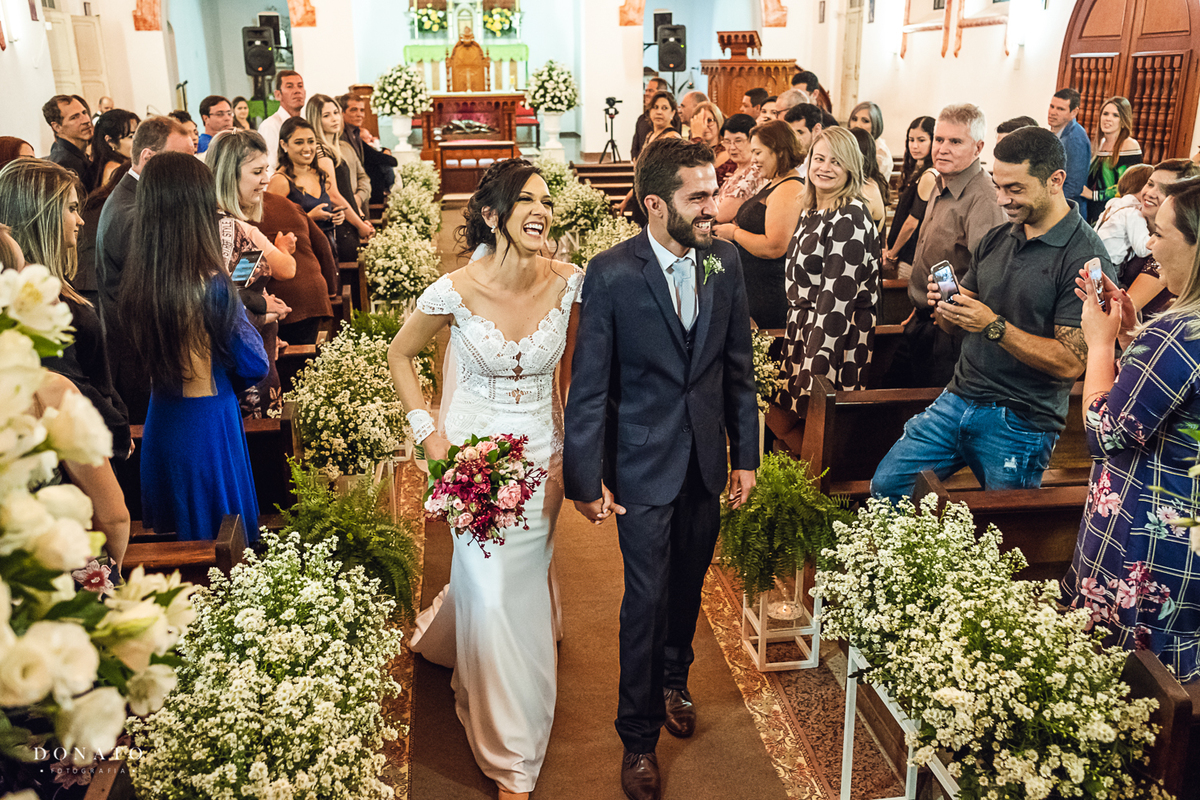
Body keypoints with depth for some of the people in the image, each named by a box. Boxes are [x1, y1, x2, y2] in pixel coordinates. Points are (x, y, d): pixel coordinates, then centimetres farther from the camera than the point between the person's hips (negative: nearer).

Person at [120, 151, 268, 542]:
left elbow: (146, 359, 9)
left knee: (177, 540, 21)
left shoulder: (136, 285, -5)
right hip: (208, 423, -6)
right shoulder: (211, 284, -21)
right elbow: (254, 366, -11)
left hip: (161, 419, 6)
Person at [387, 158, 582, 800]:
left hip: (542, 453, 3)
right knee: (494, 594, 1)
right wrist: (428, 434, -7)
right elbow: (400, 356, -1)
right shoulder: (455, 291, -18)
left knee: (520, 580, 20)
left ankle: (445, 631, 58)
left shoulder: (568, 283, -10)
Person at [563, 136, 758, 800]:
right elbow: (588, 386, -11)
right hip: (644, 467, -4)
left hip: (706, 460, 4)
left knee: (688, 584, 20)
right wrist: (586, 478, -10)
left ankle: (673, 679, 49)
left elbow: (738, 367, 5)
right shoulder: (611, 274, -15)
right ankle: (639, 736, 25)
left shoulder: (725, 261, -2)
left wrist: (746, 455, 6)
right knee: (647, 597, 5)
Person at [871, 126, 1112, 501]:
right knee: (885, 487, 3)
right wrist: (946, 305, -7)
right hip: (957, 399, 6)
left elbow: (1070, 362, -18)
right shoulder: (995, 239, 9)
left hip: (1020, 423, -6)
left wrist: (994, 325, -22)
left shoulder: (1085, 259, -14)